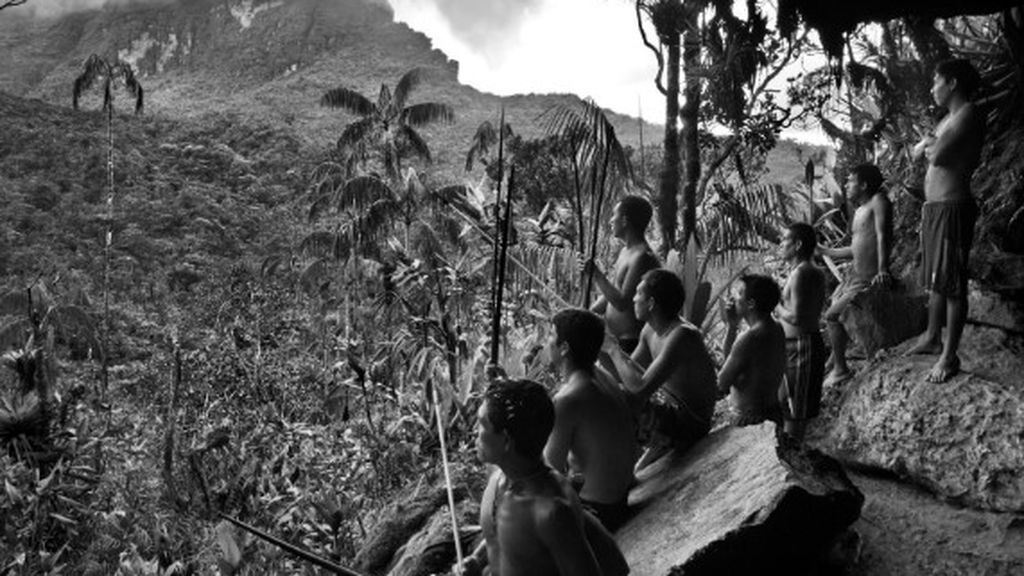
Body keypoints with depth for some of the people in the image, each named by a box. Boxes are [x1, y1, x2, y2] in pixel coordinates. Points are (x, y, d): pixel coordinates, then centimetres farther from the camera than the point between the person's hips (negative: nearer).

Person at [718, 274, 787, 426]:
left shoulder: (750, 338, -23)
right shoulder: (776, 329, 5)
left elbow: (721, 386, -17)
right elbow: (728, 356, 14)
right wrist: (732, 327, 2)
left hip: (750, 419, -9)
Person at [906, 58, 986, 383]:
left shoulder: (969, 115, -13)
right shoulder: (949, 119, 18)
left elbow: (937, 156, -22)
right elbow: (918, 153, 17)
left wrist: (930, 145, -1)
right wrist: (930, 144, -3)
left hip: (952, 207, -10)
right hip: (933, 207, 10)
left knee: (952, 284, -5)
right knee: (935, 280, 19)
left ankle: (950, 356, 1)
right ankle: (932, 338, 32)